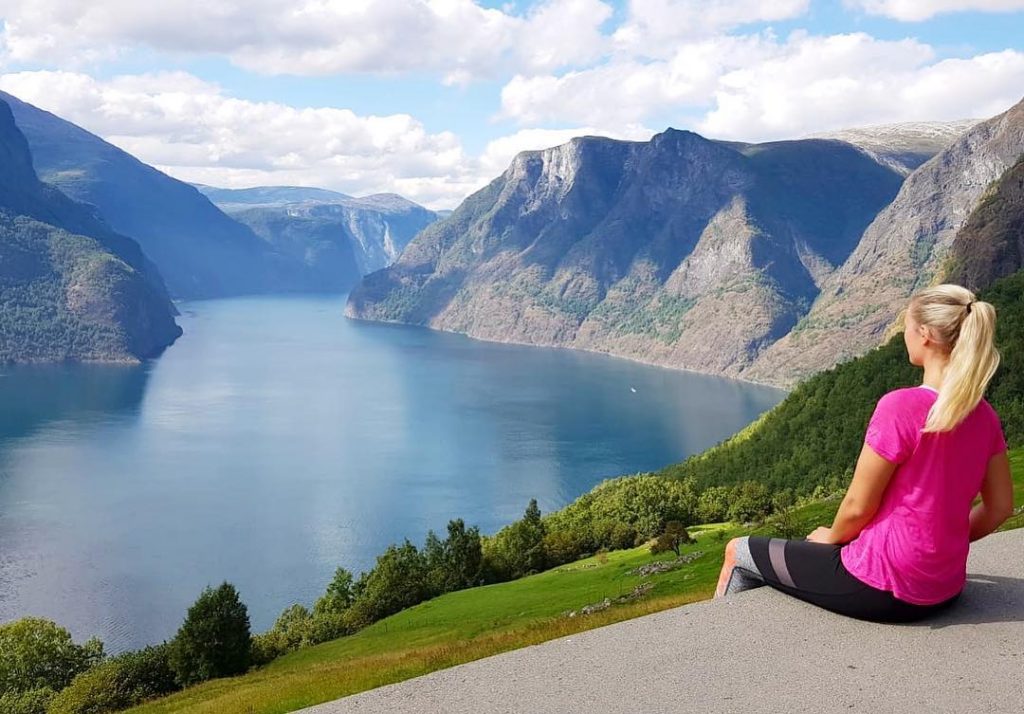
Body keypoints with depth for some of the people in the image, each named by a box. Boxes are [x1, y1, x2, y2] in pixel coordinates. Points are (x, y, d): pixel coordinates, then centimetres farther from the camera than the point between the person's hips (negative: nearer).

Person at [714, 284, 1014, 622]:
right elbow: (1000, 507, 7)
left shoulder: (900, 406, -23)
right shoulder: (983, 416, -1)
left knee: (738, 551, 12)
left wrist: (830, 537, 3)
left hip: (881, 588, -7)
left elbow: (857, 507, -17)